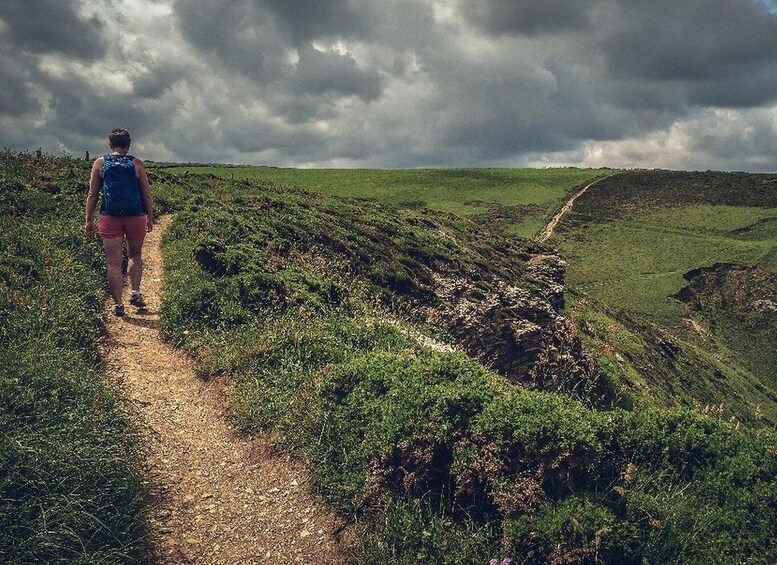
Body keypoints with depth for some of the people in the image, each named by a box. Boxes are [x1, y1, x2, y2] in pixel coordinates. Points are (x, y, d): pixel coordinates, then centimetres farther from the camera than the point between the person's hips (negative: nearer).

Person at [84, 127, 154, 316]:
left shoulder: (100, 163, 5)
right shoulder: (137, 164, 3)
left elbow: (92, 195, 4)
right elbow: (147, 195, 4)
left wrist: (89, 220, 9)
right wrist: (150, 218, 12)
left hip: (110, 218, 0)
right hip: (136, 216, 0)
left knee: (114, 263, 3)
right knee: (135, 256, 21)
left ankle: (118, 304, 2)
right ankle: (136, 292, 9)